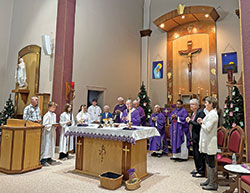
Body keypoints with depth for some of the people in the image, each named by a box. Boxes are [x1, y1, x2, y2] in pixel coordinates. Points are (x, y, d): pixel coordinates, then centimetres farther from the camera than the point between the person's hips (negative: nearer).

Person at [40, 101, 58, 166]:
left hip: (52, 132, 9)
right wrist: (52, 125, -19)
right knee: (46, 145, -7)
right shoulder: (47, 115, -14)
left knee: (52, 145, 12)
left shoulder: (54, 115, 12)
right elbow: (45, 125, -18)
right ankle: (43, 160, 0)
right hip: (47, 132, -8)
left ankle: (49, 158, 23)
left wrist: (55, 125, 1)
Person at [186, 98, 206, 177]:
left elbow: (199, 124, -23)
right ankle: (197, 169, 32)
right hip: (194, 136, 10)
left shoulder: (200, 112, -16)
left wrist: (190, 121, -17)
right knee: (195, 153, 18)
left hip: (198, 137, -10)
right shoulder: (192, 112, 12)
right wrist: (188, 121, 0)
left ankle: (201, 172, 10)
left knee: (199, 154, -1)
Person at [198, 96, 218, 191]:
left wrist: (202, 123, -7)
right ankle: (209, 180, 31)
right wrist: (202, 122, 3)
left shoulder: (213, 114, -19)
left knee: (211, 163, 0)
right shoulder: (210, 113, 13)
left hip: (210, 143, -10)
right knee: (208, 162, 18)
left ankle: (213, 184, 11)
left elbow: (207, 129, -22)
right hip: (207, 143, 10)